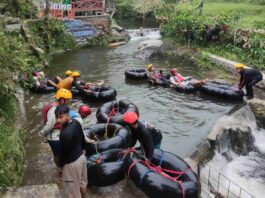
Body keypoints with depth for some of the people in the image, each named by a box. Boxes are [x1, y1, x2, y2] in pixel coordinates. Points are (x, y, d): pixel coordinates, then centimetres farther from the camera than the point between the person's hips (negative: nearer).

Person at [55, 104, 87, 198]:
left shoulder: (65, 133, -34)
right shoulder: (76, 122, -9)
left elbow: (64, 152, -21)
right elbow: (82, 138, 6)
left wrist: (60, 166, -4)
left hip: (71, 162, -8)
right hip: (81, 157, 8)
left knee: (72, 188, 15)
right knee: (82, 182, 29)